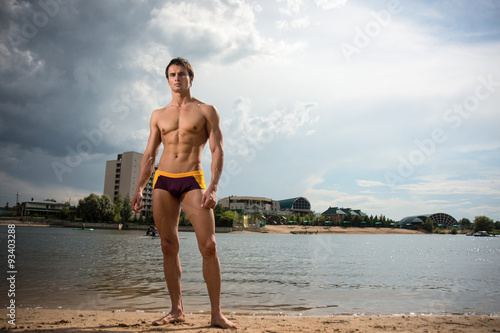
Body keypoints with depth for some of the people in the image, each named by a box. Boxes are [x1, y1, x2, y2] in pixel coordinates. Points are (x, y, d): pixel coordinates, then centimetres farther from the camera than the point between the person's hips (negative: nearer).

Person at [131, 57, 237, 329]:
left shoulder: (206, 111, 7)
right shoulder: (158, 115, 17)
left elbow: (217, 151, -2)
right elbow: (149, 156, 17)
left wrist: (213, 187, -15)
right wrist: (139, 189, 6)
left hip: (192, 181, -3)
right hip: (162, 182, 4)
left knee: (209, 246, -11)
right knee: (169, 247, 3)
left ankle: (216, 314, -2)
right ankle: (177, 310, 12)